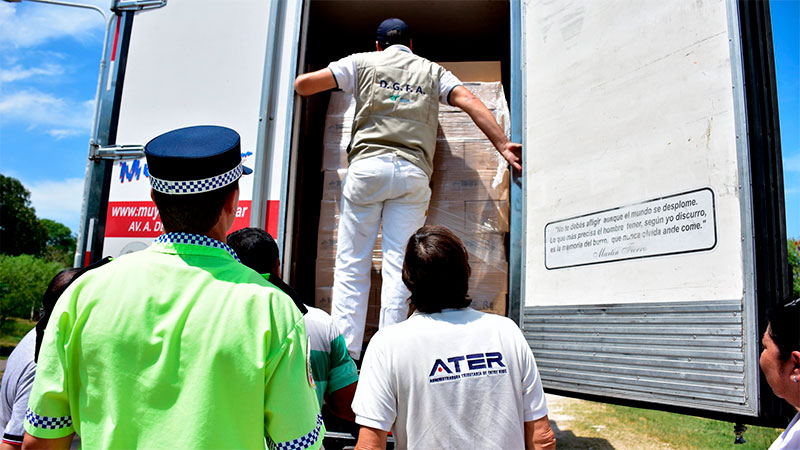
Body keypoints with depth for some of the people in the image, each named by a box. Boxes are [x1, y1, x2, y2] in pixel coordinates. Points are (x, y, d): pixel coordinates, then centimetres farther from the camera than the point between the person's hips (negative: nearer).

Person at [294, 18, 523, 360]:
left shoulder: (364, 62, 18)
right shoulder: (432, 70, 23)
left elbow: (304, 83, 15)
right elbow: (470, 102, 9)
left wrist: (304, 88, 38)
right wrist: (503, 145, 7)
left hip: (367, 165, -1)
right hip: (414, 171, 2)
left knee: (351, 263, 2)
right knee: (397, 266, -1)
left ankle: (344, 354, -1)